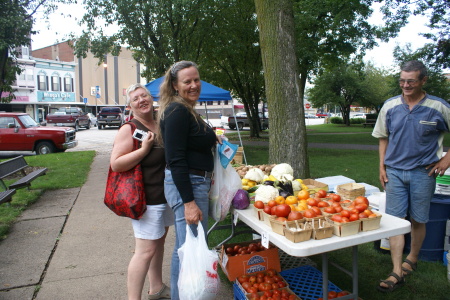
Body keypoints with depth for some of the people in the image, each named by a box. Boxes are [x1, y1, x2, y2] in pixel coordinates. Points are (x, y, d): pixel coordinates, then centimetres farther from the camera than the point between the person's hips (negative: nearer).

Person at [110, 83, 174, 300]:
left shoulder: (161, 126, 9)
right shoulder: (129, 129, -12)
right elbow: (115, 164, -19)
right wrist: (144, 149, -25)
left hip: (165, 196, 8)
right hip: (147, 199, -8)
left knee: (159, 242, 19)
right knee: (146, 250, -5)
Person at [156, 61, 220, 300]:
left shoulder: (187, 110, 16)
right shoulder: (177, 111, -15)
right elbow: (175, 160, -22)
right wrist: (189, 202, -23)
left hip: (195, 183, 11)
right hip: (186, 187, -11)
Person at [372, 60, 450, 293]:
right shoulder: (390, 106, 2)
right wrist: (381, 166, 5)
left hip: (423, 172, -1)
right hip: (395, 171, 2)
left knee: (418, 220, 11)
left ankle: (412, 260, 34)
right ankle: (397, 272, 5)